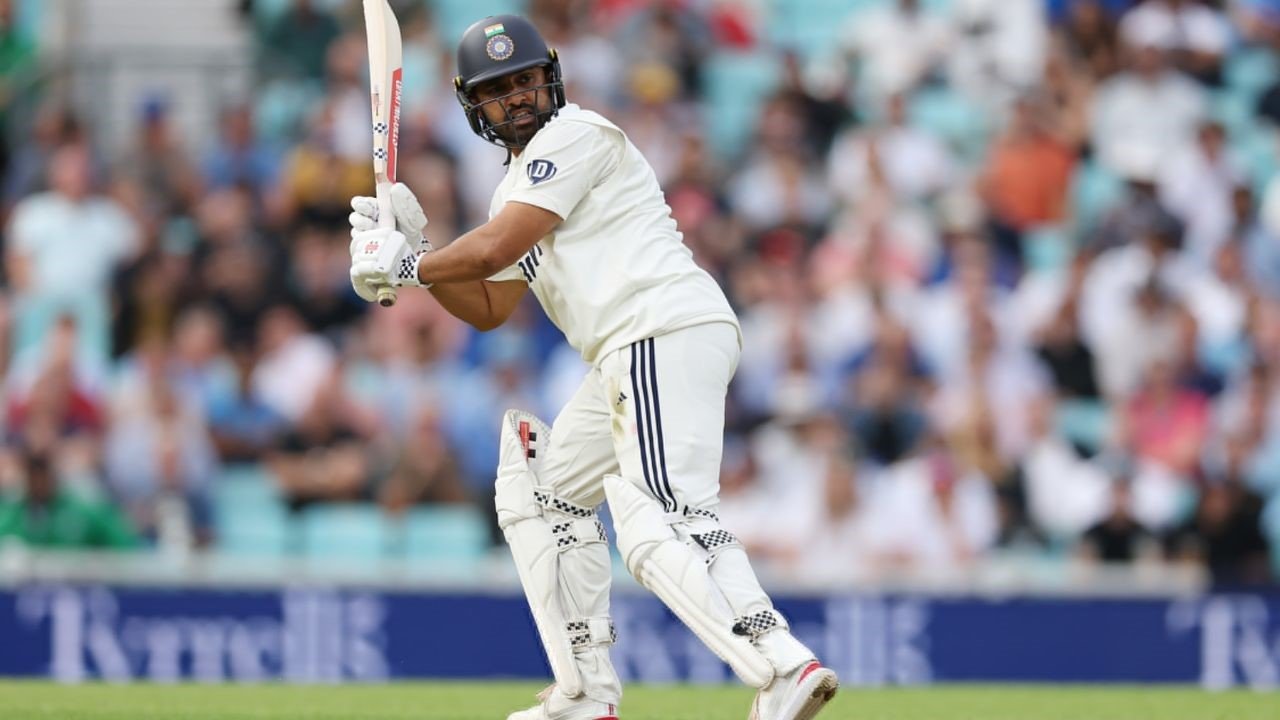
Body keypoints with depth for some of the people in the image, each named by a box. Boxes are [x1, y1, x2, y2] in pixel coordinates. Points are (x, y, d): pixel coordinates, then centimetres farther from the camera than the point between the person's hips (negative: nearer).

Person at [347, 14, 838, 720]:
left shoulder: (576, 134, -2)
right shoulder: (517, 183, 27)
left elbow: (496, 249, -10)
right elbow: (487, 309, 26)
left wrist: (404, 263, 4)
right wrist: (409, 247, 15)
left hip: (667, 330, -11)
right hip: (629, 357, 11)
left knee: (658, 522, -25)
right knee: (539, 494, 20)